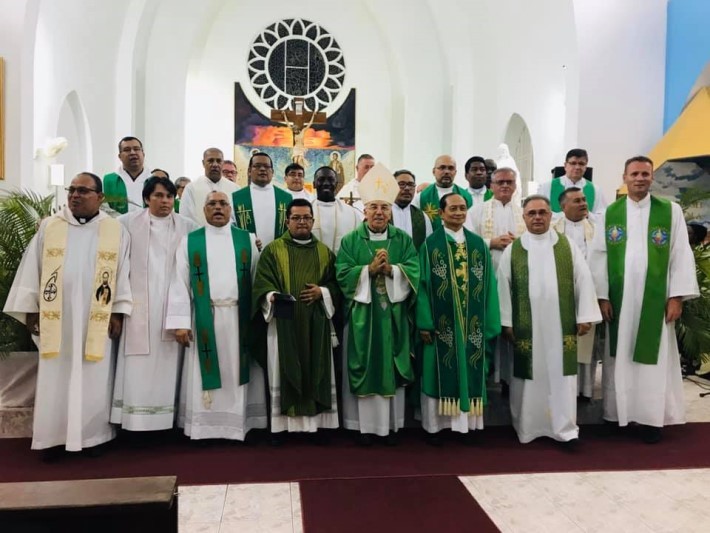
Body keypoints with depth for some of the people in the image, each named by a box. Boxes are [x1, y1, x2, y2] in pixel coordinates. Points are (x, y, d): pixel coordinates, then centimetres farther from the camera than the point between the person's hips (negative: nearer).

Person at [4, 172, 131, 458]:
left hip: (97, 320, -1)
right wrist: (30, 309, 2)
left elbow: (122, 273, 1)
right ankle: (54, 437, 17)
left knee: (94, 380, 4)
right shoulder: (49, 226, 5)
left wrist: (118, 312, -4)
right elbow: (32, 269, 6)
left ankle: (92, 436, 15)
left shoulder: (116, 230, 1)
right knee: (55, 378, 6)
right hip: (55, 318, 1)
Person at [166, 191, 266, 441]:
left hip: (238, 318, 1)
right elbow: (180, 283, 1)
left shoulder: (247, 240, 9)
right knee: (205, 373, 3)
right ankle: (205, 427, 12)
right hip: (205, 319, 0)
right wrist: (180, 322, -7)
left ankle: (237, 425, 15)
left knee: (236, 371, 5)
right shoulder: (189, 242, 7)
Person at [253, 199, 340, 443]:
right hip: (283, 323, -2)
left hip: (316, 324, 3)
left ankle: (315, 421, 13)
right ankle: (281, 424, 8)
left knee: (315, 370, 4)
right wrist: (272, 296, -22)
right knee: (284, 371, 0)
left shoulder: (325, 252, 13)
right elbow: (262, 283, -3)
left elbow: (336, 284, 10)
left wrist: (322, 292, -9)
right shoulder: (273, 250, 5)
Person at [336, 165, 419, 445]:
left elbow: (413, 272, -5)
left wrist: (390, 269, -20)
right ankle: (366, 425, 13)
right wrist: (370, 269, -19)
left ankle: (392, 424, 18)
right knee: (365, 367, 3)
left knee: (392, 367, 7)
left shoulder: (403, 240, 7)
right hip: (363, 315, -1)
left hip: (393, 315, 1)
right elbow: (342, 274, -7)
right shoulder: (351, 240, 3)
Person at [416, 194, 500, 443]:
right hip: (441, 323, -3)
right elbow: (422, 284, -4)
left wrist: (489, 323, 2)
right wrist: (424, 322, -11)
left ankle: (466, 421, 21)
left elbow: (488, 284, 7)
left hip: (472, 322, 3)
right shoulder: (430, 244, -1)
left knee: (469, 372, 9)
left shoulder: (479, 244, 7)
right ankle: (436, 424, 15)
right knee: (440, 372, 4)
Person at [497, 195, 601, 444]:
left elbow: (583, 281, 3)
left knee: (561, 374, 3)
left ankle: (565, 427, 11)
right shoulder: (512, 250, 4)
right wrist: (506, 321, -1)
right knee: (530, 374, 5)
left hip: (560, 324, 0)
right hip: (526, 326, 0)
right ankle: (528, 427, 17)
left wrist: (585, 316, -3)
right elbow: (504, 286, 3)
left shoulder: (568, 246, 5)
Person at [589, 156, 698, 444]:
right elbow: (598, 256, 2)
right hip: (618, 298, 1)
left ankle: (651, 417, 14)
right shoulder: (610, 213, 4)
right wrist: (601, 296, -4)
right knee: (620, 356, 7)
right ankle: (619, 412, 18)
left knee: (654, 357, 3)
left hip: (655, 298, -1)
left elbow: (681, 255, 0)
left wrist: (677, 296, -6)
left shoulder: (671, 211, 3)